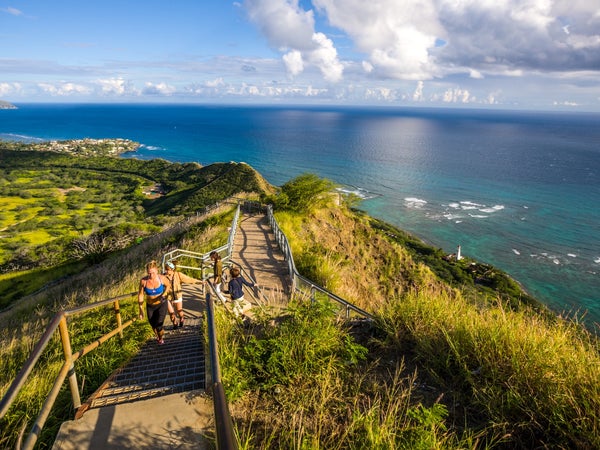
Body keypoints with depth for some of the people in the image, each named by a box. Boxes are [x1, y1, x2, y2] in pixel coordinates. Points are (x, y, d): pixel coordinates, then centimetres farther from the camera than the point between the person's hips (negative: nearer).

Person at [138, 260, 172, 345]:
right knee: (153, 325, 18)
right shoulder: (143, 281, -21)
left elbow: (168, 285, 1)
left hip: (162, 304, -2)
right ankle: (157, 336, 54)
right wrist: (141, 310, -8)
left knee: (159, 325, -11)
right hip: (150, 306, 2)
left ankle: (161, 338, 24)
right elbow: (140, 295, -10)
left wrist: (164, 295, -15)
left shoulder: (161, 278, -21)